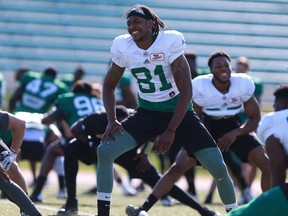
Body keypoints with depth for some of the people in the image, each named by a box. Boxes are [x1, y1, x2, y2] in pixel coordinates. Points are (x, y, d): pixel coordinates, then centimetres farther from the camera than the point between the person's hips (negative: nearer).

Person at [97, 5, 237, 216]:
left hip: (178, 112, -3)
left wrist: (170, 131, -22)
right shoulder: (123, 47, -8)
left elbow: (186, 91, -18)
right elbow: (109, 85, 8)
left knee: (218, 167, -14)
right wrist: (112, 120, -8)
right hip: (146, 113, 3)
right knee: (105, 151, -18)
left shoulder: (170, 42, -19)